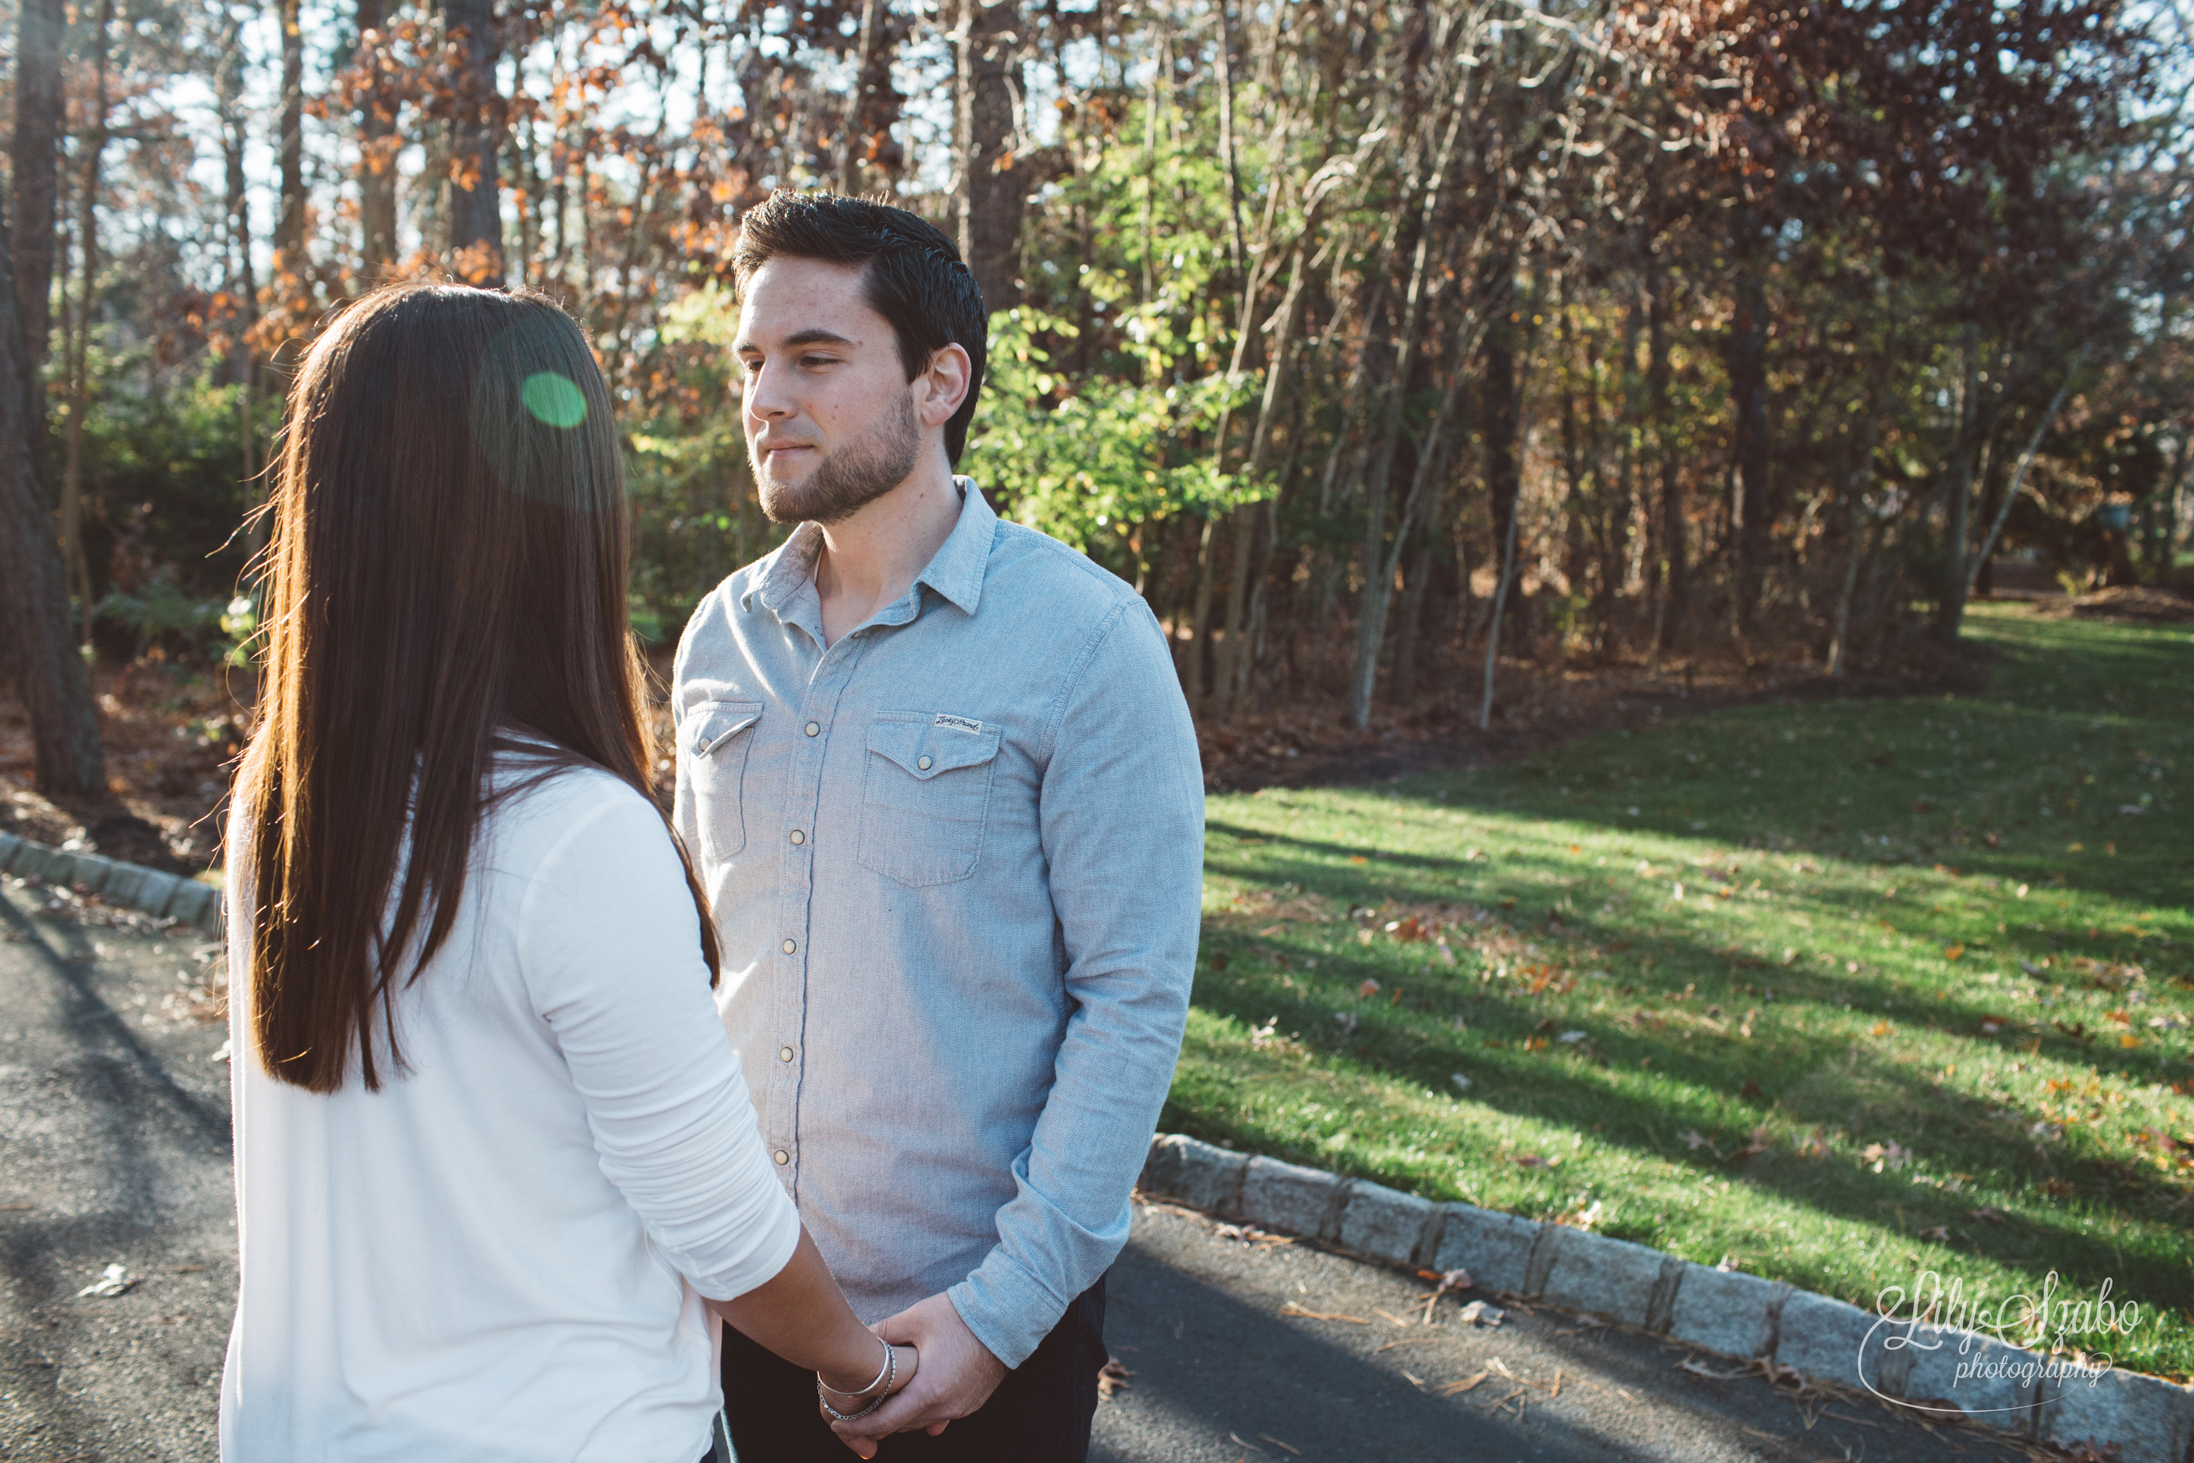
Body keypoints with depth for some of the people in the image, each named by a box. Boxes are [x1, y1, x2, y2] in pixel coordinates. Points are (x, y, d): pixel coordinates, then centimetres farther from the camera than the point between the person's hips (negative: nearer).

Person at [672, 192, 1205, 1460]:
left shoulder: (1086, 640, -14)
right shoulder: (721, 639, 1)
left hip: (979, 1310, -4)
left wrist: (1005, 1307, -16)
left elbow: (1135, 1003, -15)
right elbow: (699, 946, 10)